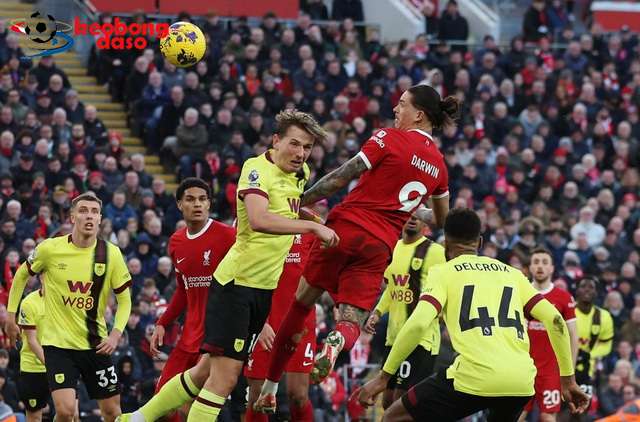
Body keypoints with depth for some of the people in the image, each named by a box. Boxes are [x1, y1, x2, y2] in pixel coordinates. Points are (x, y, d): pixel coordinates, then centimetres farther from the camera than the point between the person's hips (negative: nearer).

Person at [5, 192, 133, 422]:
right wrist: (11, 316, 9)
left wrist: (116, 334, -11)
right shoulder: (50, 249, -9)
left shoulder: (111, 254, -5)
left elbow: (124, 300, 3)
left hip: (96, 345, 2)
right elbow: (22, 275, 10)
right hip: (58, 342, -2)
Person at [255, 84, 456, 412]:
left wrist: (302, 201, -3)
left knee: (302, 301, 11)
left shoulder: (390, 139, -4)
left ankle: (269, 387, 14)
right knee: (352, 321, 1)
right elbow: (440, 217, 27)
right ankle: (337, 341, -38)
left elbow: (342, 177, -9)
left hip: (347, 227, -3)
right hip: (381, 246, 3)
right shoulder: (438, 164, 12)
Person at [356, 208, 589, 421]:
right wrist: (568, 379, 19)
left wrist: (383, 376, 0)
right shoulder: (511, 273, 23)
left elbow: (418, 323, -5)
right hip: (522, 380, 4)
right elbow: (555, 320, 14)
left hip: (474, 377, -4)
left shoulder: (443, 272, 11)